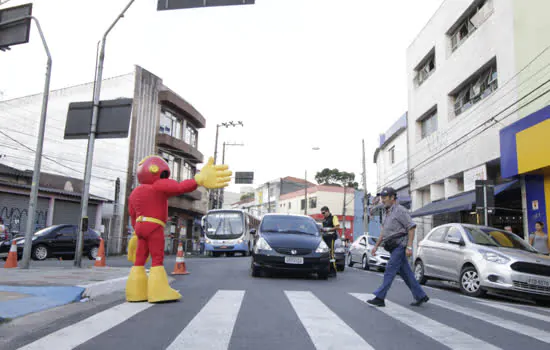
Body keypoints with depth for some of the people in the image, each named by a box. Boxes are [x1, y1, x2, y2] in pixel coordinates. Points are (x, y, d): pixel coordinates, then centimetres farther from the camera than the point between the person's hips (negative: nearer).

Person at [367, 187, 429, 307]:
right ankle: (420, 296, 18)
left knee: (390, 271, -10)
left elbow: (411, 227, -14)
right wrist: (376, 246, 18)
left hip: (400, 246, -9)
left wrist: (409, 246, -21)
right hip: (394, 248, 9)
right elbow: (384, 232, 23)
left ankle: (379, 298, -9)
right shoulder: (388, 213, 19)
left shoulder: (400, 210, -9)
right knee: (406, 273, 10)